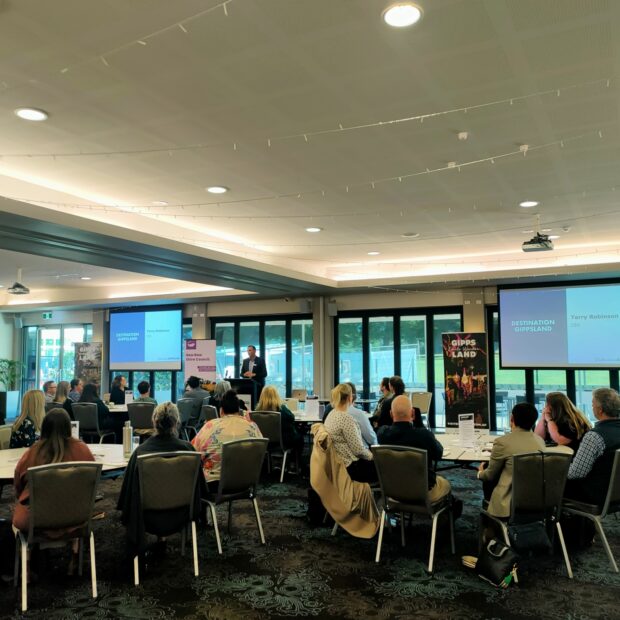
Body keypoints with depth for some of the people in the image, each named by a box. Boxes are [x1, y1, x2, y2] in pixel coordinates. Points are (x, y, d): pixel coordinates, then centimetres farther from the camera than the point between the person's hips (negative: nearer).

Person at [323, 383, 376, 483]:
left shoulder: (332, 414, 6)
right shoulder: (346, 418, -22)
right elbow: (358, 449, -19)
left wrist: (369, 454, 13)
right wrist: (372, 456, -1)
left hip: (339, 463, 9)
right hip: (350, 467, -9)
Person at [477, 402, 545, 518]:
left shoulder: (502, 442, -17)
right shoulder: (540, 441, 1)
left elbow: (490, 475, -2)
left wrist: (480, 473, 21)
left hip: (510, 505, -5)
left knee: (487, 479, 21)